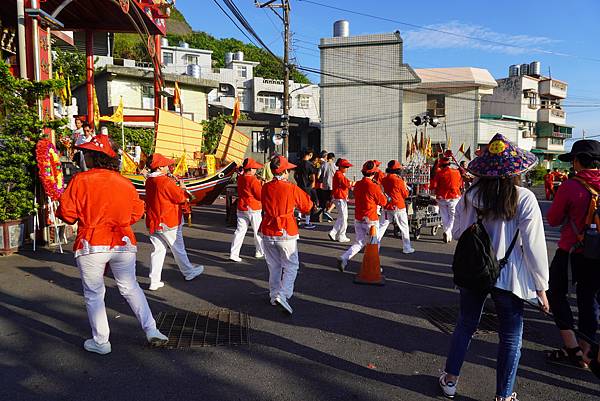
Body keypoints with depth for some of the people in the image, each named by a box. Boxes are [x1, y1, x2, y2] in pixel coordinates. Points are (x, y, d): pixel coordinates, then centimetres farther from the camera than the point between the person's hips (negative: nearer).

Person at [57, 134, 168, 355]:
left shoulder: (80, 180, -7)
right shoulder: (126, 183, 3)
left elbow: (67, 213, -8)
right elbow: (137, 212, 8)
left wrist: (85, 217, 13)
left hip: (91, 246, -3)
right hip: (123, 243, 3)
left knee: (94, 294, 12)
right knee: (130, 288, 17)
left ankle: (100, 342, 21)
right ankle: (151, 331, 15)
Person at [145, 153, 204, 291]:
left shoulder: (149, 181, 6)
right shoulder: (166, 182, -19)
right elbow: (180, 198, -15)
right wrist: (182, 188, 2)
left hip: (153, 222, 7)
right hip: (169, 222, -7)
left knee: (158, 250, 10)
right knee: (178, 249, 9)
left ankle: (154, 281, 8)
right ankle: (189, 273, 27)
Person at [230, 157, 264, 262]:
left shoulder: (240, 178, 5)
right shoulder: (253, 180, -18)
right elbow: (261, 196, -16)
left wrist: (259, 183, 8)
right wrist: (263, 186, -2)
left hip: (241, 208, 6)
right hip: (254, 209, -6)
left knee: (240, 230, 6)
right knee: (258, 231, 11)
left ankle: (233, 253, -1)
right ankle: (260, 252, 25)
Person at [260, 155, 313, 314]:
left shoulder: (265, 188, -1)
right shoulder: (292, 189, -12)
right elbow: (307, 205, 1)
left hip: (267, 233, 5)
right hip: (286, 233, -4)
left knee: (274, 266, 18)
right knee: (291, 266, 8)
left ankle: (274, 295, 28)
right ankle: (282, 295, -5)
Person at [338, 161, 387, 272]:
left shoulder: (357, 185, 1)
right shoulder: (374, 187, -17)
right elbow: (383, 202, -6)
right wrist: (380, 190, 8)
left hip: (358, 219, 6)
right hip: (371, 220, -5)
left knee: (359, 243, 15)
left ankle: (344, 259, -3)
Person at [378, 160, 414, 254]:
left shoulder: (384, 180, 0)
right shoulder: (399, 181, -14)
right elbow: (405, 195, -4)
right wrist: (405, 185, 12)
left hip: (387, 207, 4)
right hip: (398, 208, -4)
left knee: (381, 227, 8)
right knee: (404, 228, 11)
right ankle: (407, 248, 17)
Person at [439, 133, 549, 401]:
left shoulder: (470, 196, -7)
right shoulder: (524, 199, -15)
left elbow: (458, 232, 4)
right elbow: (533, 245, -12)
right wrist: (541, 286, -3)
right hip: (509, 276, -3)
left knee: (465, 326, 20)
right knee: (511, 338, 14)